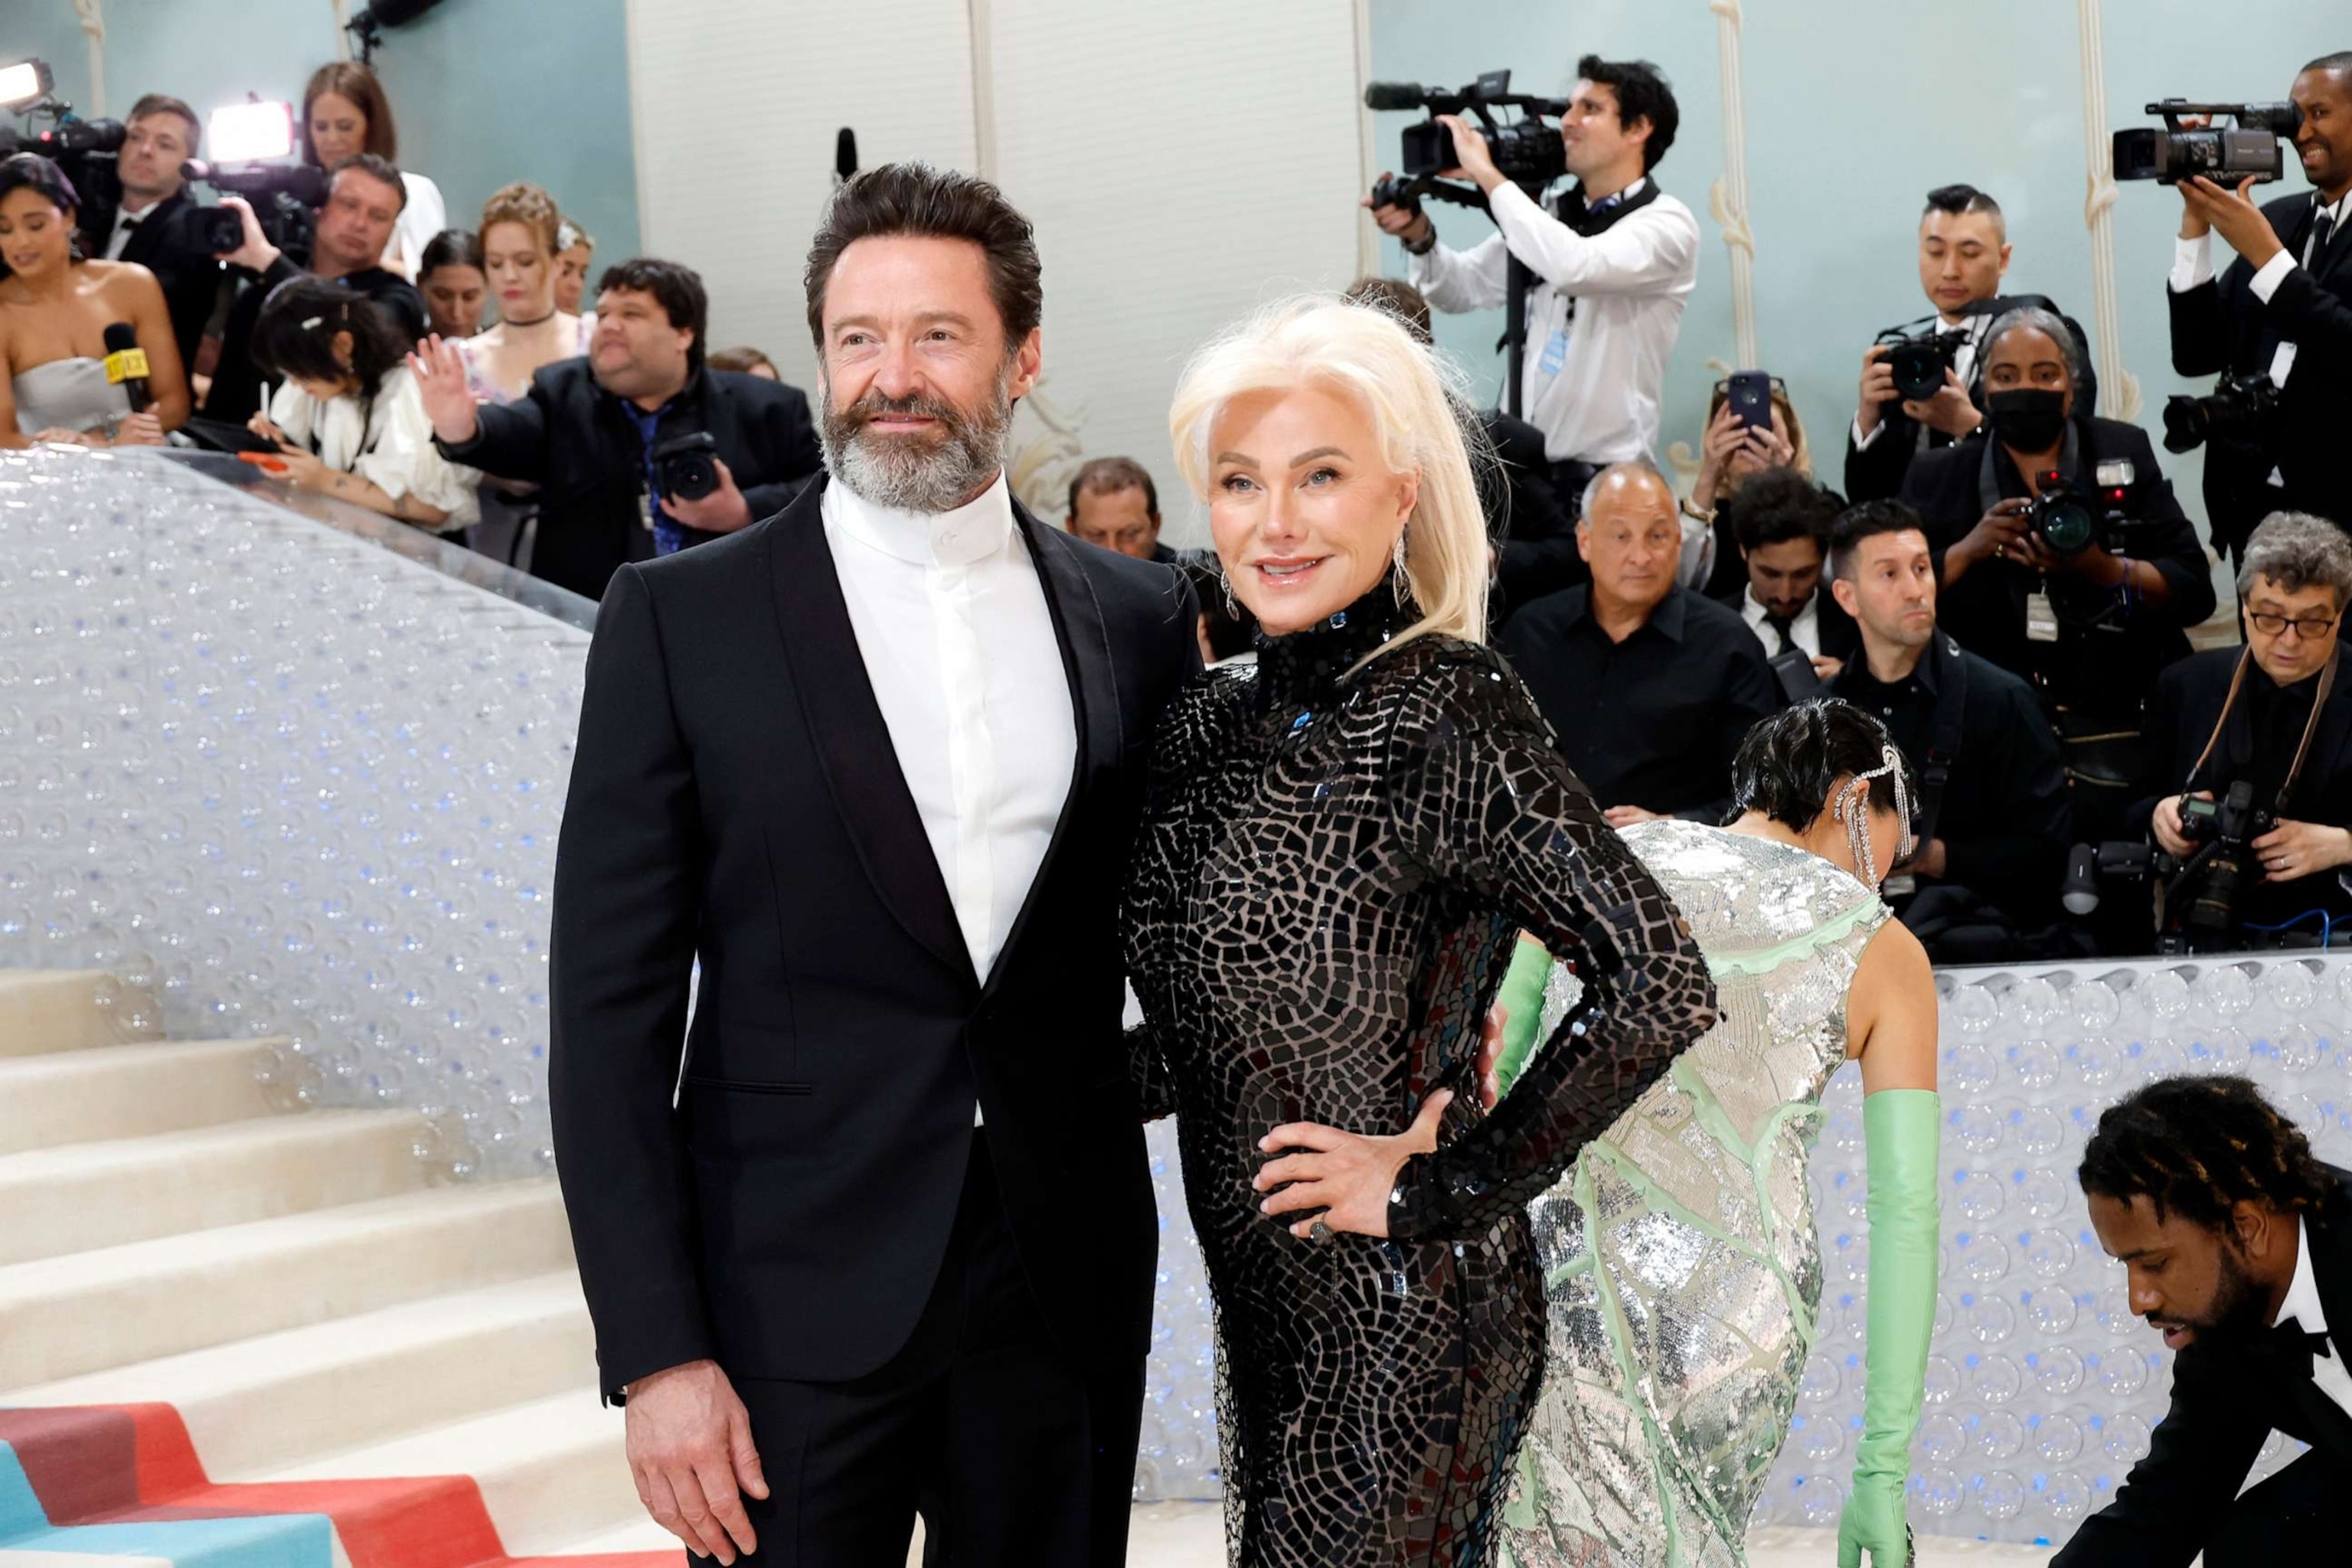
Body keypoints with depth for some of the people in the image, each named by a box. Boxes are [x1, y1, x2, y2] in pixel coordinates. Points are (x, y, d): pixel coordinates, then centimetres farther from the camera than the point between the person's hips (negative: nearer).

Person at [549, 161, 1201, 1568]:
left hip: (1067, 1294, 3)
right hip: (798, 1302, -2)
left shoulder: (1142, 620, 5)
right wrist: (655, 1350, -10)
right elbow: (611, 1012, -5)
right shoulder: (681, 620, -3)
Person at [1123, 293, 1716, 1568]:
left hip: (1405, 1318, -7)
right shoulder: (1207, 726, 6)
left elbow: (1659, 986, -24)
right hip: (1264, 1319, 7)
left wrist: (1445, 1185, -18)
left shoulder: (1442, 710, -16)